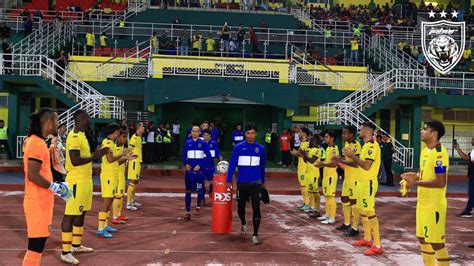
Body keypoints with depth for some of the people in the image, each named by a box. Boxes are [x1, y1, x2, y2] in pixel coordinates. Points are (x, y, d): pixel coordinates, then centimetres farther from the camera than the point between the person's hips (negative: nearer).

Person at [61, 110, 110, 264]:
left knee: (81, 213, 17)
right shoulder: (74, 136, -17)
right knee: (71, 214, -6)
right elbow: (75, 160, -25)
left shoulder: (82, 135, 15)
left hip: (85, 179, 10)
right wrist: (95, 156, -21)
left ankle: (76, 245, 28)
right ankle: (66, 252, -1)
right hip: (77, 180, -10)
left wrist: (96, 154, 13)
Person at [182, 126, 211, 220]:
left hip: (199, 170, -1)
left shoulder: (203, 143, -1)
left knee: (200, 190, 10)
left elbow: (208, 156, -2)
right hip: (189, 170, 1)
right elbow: (183, 156, 12)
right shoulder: (187, 143, 5)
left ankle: (198, 207, 32)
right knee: (188, 191, -2)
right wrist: (185, 164, -4)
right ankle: (188, 212, 0)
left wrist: (200, 165, -10)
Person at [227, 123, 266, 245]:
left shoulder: (260, 148, 1)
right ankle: (243, 224, 45)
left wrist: (263, 181, 19)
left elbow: (262, 166, 12)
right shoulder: (238, 147, -5)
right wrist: (229, 180, -8)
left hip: (255, 183, 0)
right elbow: (232, 164, -4)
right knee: (241, 206, 15)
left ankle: (255, 235, -3)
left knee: (256, 208, -9)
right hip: (242, 182, 0)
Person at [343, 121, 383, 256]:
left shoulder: (372, 145, -17)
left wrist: (353, 156, -18)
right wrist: (351, 156, 11)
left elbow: (366, 165, -23)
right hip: (362, 182, 10)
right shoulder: (366, 145, 15)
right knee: (363, 212, 16)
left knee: (370, 213, -10)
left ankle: (377, 246, -7)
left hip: (368, 183, -10)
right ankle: (367, 239, 27)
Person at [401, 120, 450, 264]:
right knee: (423, 239, 16)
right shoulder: (425, 151, 10)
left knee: (436, 242, -1)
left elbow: (441, 182, -25)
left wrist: (416, 183, -22)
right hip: (422, 202, 9)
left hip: (434, 205, -9)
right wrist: (414, 176, 2)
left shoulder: (439, 153, -19)